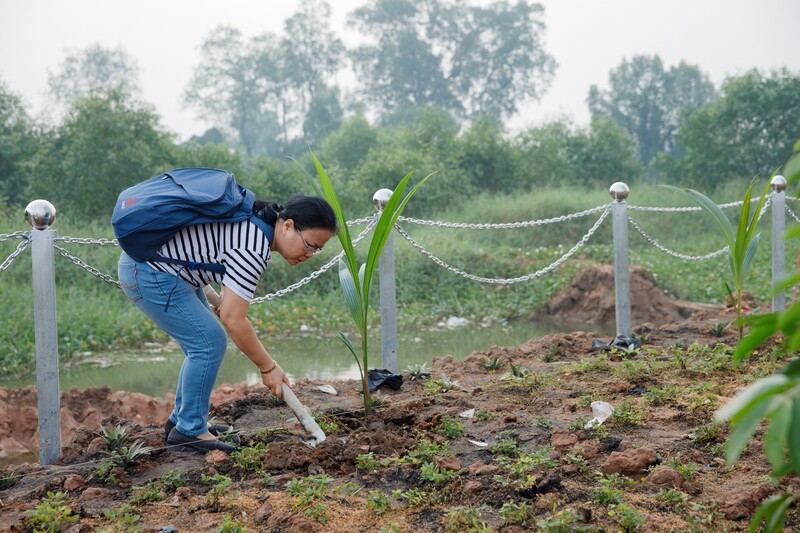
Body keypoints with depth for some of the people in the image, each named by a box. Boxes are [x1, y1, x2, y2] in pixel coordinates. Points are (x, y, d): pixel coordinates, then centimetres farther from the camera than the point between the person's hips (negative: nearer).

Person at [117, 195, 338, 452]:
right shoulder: (254, 248, -25)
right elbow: (233, 318, -24)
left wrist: (224, 302, 19)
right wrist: (268, 368, -15)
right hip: (150, 274, -10)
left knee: (205, 343, 13)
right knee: (209, 343, -11)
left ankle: (181, 419, 22)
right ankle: (188, 430, -3)